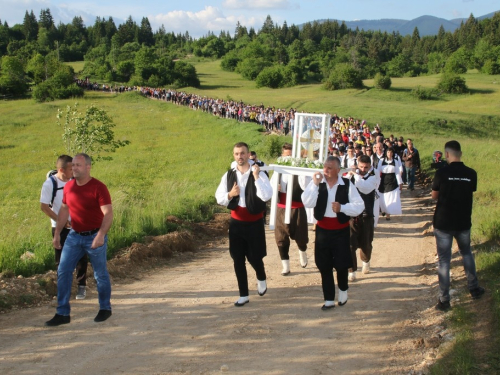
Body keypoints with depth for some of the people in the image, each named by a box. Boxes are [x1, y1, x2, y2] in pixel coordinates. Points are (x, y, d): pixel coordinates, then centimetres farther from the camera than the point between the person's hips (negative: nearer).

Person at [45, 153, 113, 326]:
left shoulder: (98, 187, -16)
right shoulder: (69, 187, 2)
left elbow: (108, 213, -22)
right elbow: (64, 210, 14)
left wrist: (101, 235, -34)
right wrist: (57, 233, 11)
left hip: (94, 237, -6)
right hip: (74, 236, 6)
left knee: (100, 274, 7)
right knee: (63, 271, 1)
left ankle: (105, 308, 27)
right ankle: (63, 313, 8)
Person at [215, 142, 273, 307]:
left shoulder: (260, 174, -12)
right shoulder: (228, 175, 1)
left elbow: (266, 196, -25)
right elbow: (219, 198, 3)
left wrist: (256, 177, -29)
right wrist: (230, 195, -17)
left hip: (254, 223, -3)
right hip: (236, 223, 4)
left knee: (254, 257, 3)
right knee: (238, 259, 7)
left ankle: (261, 279, 38)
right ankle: (243, 295, 19)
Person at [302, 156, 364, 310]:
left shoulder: (347, 184, -9)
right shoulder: (316, 183, -5)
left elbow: (359, 206, -10)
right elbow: (307, 203, -16)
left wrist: (342, 207, -23)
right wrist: (315, 185, -24)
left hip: (341, 231, -1)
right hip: (322, 230, 2)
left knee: (341, 264, 5)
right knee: (324, 266, 6)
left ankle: (343, 291, 35)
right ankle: (329, 299, 19)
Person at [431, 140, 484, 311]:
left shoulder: (442, 172, -15)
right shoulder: (471, 174, -6)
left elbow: (434, 195, -3)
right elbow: (471, 192, 7)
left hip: (443, 222, -3)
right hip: (463, 222, 3)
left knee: (444, 260, 5)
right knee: (467, 254, 24)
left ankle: (444, 300, 7)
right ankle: (474, 289, 34)